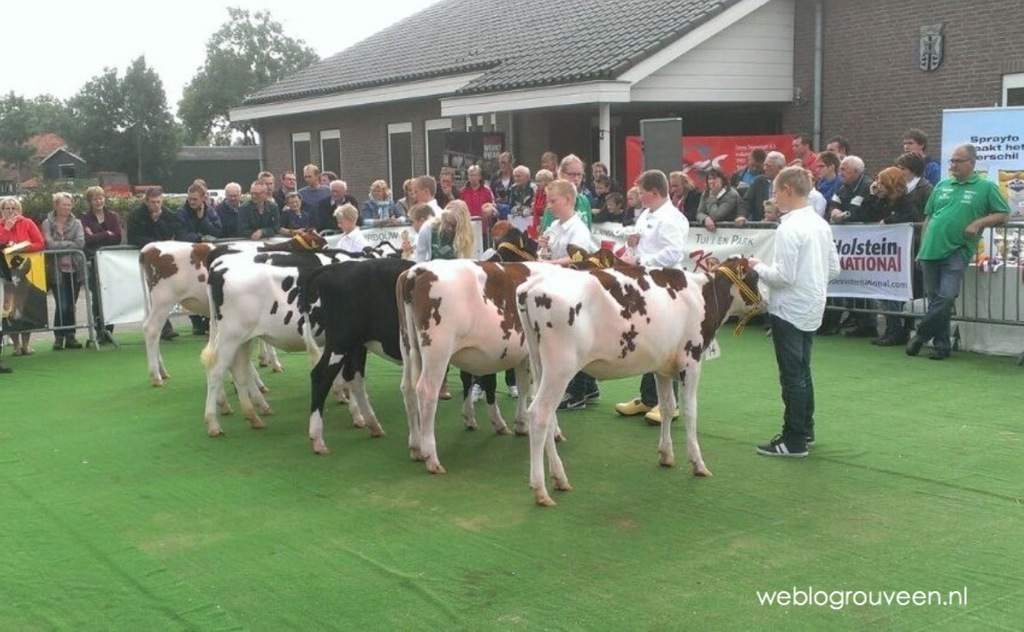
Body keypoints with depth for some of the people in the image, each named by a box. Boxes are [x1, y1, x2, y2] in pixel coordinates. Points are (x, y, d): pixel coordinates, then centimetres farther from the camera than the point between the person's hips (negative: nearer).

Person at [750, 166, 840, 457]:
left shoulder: (789, 228, -19)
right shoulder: (820, 223, 7)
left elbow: (783, 276, -22)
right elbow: (834, 269, 11)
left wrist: (758, 267, -6)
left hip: (789, 310, -8)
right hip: (812, 308, 8)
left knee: (792, 375, -1)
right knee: (802, 371, 19)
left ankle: (794, 441, 5)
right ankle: (805, 429, 29)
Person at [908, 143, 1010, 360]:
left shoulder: (986, 187, 5)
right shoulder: (942, 186, 17)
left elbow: (1004, 214, 4)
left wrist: (978, 223, -10)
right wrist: (922, 248, 13)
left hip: (956, 251, -4)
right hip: (931, 250, 4)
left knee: (946, 297, -15)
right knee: (934, 298, 5)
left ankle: (921, 336, 1)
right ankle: (941, 345, 14)